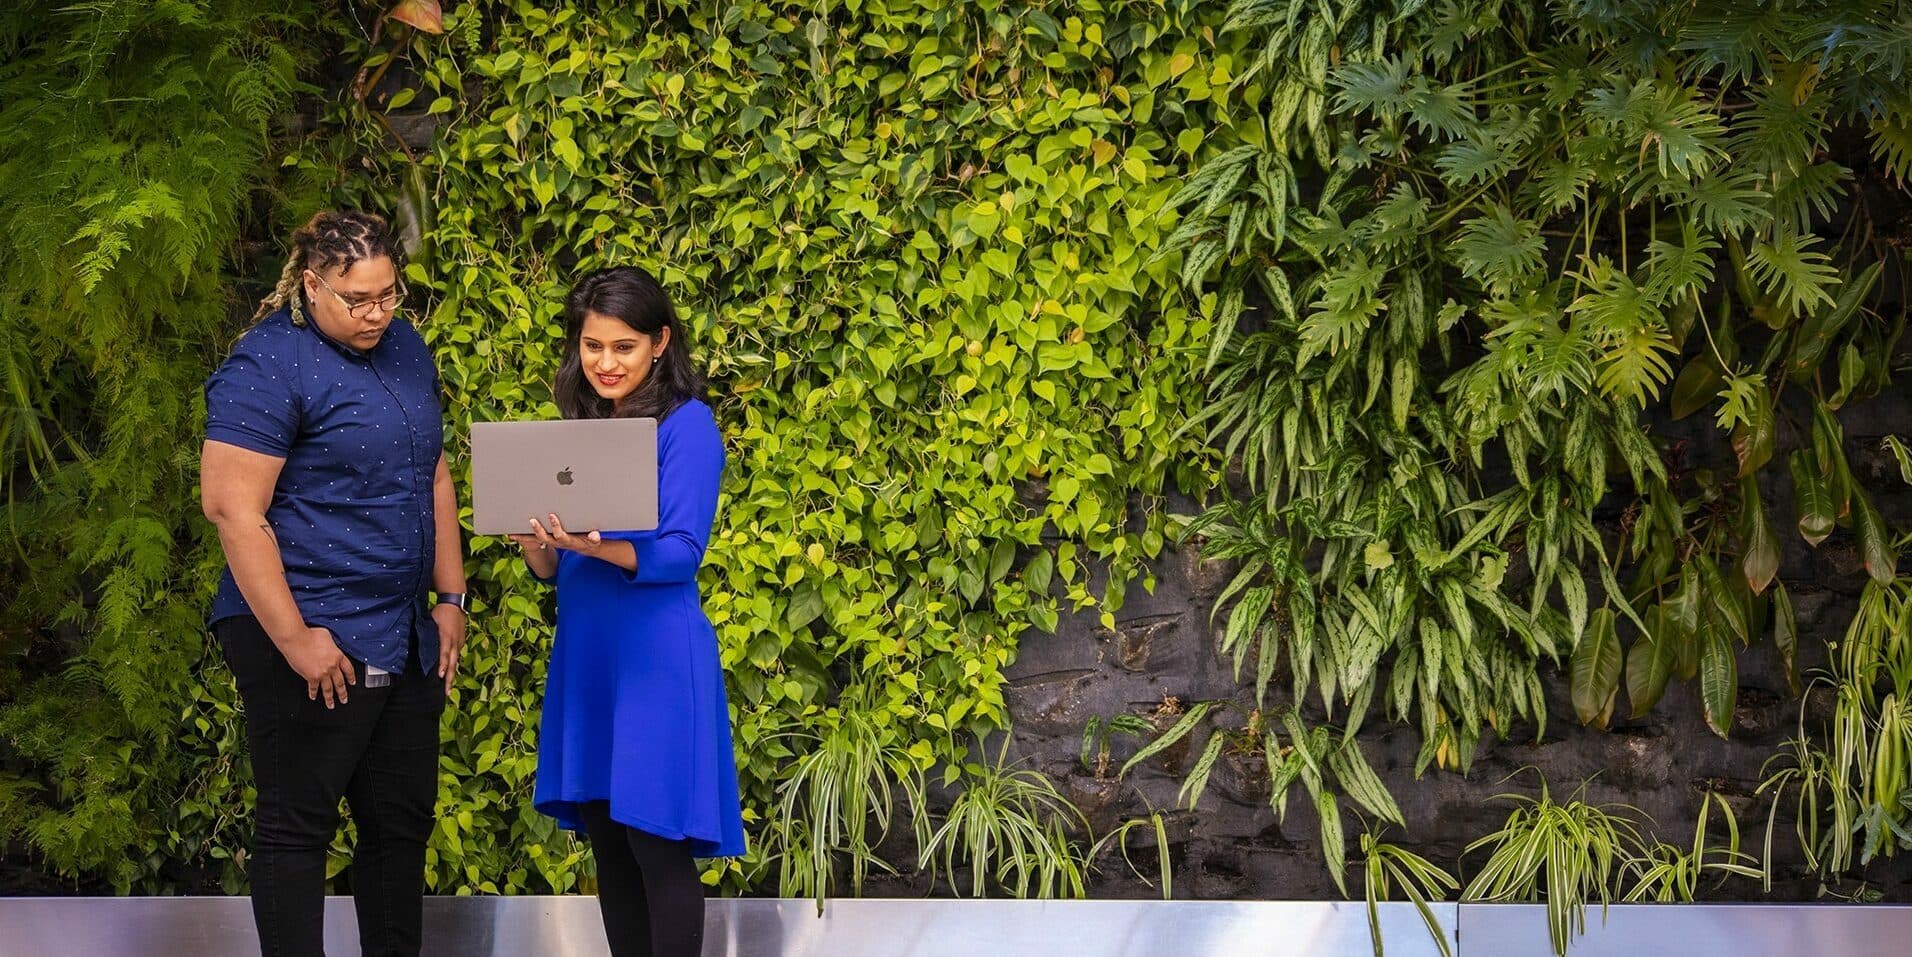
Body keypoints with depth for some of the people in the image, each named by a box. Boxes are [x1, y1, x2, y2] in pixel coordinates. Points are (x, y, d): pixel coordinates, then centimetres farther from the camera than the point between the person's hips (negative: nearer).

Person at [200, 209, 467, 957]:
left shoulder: (405, 349, 11)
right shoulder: (268, 366, -13)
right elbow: (232, 508, -19)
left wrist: (450, 598, 13)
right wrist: (295, 640, -20)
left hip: (404, 638, 8)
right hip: (317, 642, -8)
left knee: (402, 822, 12)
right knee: (297, 825, -1)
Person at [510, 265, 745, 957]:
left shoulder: (687, 424, -6)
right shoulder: (582, 427, 14)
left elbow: (680, 553, -13)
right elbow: (556, 570, 15)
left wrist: (596, 547, -29)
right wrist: (539, 549, -8)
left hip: (656, 655, -7)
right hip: (585, 651, 7)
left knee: (657, 846, -6)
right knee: (606, 842, 9)